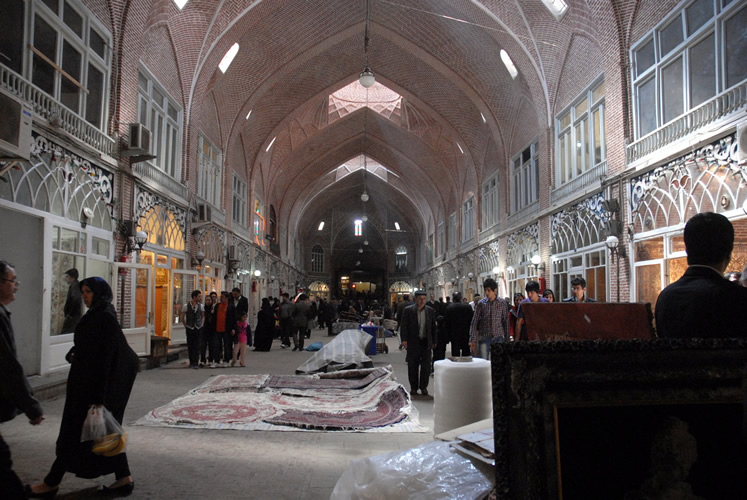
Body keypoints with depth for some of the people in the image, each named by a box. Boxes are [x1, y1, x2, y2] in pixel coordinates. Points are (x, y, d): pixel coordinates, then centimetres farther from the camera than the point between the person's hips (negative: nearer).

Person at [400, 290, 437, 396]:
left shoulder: (430, 311, 6)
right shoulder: (408, 310, -2)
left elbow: (433, 327, 10)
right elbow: (403, 326, -3)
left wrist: (434, 341, 9)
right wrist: (404, 340, -11)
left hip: (426, 342, 2)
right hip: (413, 342, -2)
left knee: (426, 366, 3)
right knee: (412, 366, 6)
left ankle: (423, 386, 15)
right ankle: (413, 387, 17)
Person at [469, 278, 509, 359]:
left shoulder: (502, 303, 2)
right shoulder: (481, 303, 0)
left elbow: (506, 322, 6)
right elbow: (474, 323, 0)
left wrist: (507, 339, 4)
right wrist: (473, 340, -8)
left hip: (498, 337, 1)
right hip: (484, 338, 0)